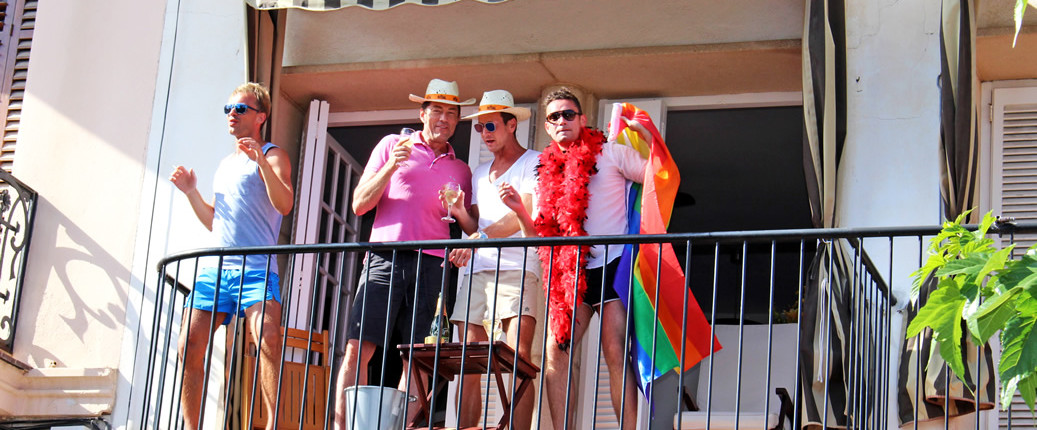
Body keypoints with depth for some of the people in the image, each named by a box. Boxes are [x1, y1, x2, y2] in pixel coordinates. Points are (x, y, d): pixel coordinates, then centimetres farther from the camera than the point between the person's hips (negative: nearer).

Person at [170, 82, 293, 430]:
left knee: (267, 338, -26)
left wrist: (261, 161, -23)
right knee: (189, 347, -2)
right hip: (214, 269, 7)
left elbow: (284, 205, -13)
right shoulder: (225, 164, 25)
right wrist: (191, 192, 16)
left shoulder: (272, 155, 5)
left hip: (256, 268, -7)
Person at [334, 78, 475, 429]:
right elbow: (360, 205, 8)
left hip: (433, 266, 2)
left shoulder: (460, 170, 20)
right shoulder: (393, 145, 14)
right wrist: (391, 167, -6)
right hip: (386, 259, -2)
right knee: (358, 348, -12)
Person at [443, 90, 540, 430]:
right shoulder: (479, 173, 26)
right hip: (476, 269, 6)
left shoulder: (533, 162, 5)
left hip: (516, 267, -6)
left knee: (518, 355, -18)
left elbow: (526, 217, -9)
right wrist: (459, 212, 3)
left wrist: (480, 237, -20)